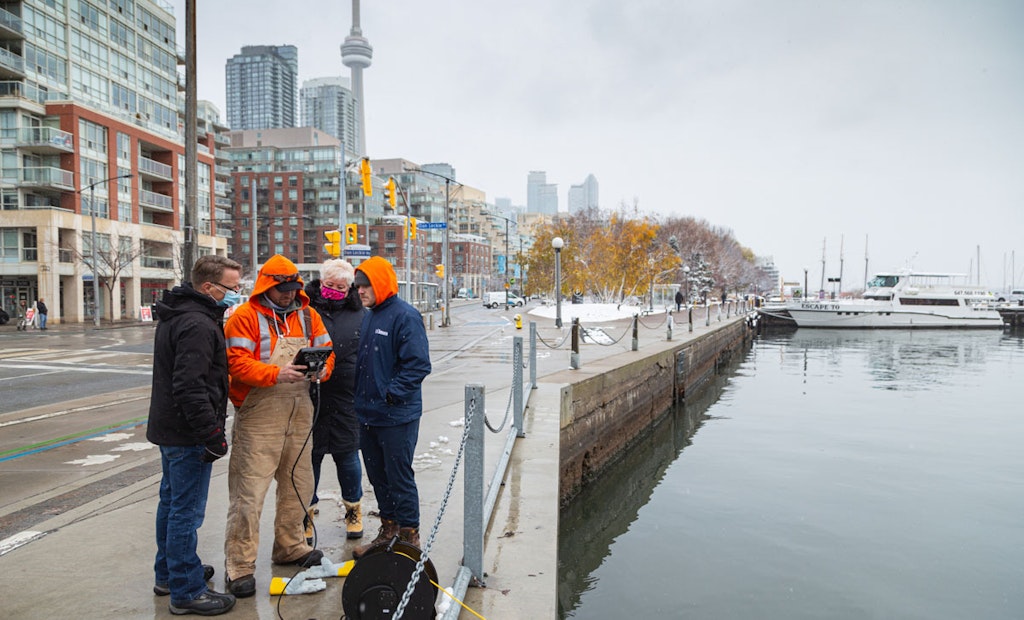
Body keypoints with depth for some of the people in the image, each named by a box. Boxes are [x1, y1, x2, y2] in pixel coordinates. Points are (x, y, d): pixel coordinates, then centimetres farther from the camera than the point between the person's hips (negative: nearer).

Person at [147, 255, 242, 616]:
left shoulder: (176, 317, 13)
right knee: (187, 511, -2)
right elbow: (190, 387, -28)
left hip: (168, 429, 11)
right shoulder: (197, 325, -21)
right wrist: (212, 433, -24)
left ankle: (168, 573, 36)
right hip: (187, 436, -11)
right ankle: (186, 592, 7)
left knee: (172, 502, 21)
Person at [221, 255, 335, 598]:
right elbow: (237, 363, -15)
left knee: (299, 483, 17)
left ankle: (290, 546, 36)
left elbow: (326, 349, 10)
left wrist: (322, 369, -12)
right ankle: (239, 566, 5)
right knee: (249, 490, -6)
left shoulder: (308, 315, 10)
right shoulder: (246, 317, -7)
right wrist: (276, 374, -26)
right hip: (259, 416, -6)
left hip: (300, 413, 6)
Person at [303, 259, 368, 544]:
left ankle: (353, 509, 30)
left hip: (347, 399, 1)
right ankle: (306, 513, 25)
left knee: (348, 455, 10)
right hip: (309, 396, -1)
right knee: (309, 455, 8)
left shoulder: (360, 314, 7)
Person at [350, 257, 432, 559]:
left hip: (397, 416, -8)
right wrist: (362, 398, 9)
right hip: (368, 414, 9)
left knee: (400, 478, 1)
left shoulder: (405, 316, -15)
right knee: (378, 477, 17)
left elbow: (418, 364, -20)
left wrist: (391, 393, -22)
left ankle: (409, 537, 15)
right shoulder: (369, 317, 12)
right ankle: (388, 531, 32)